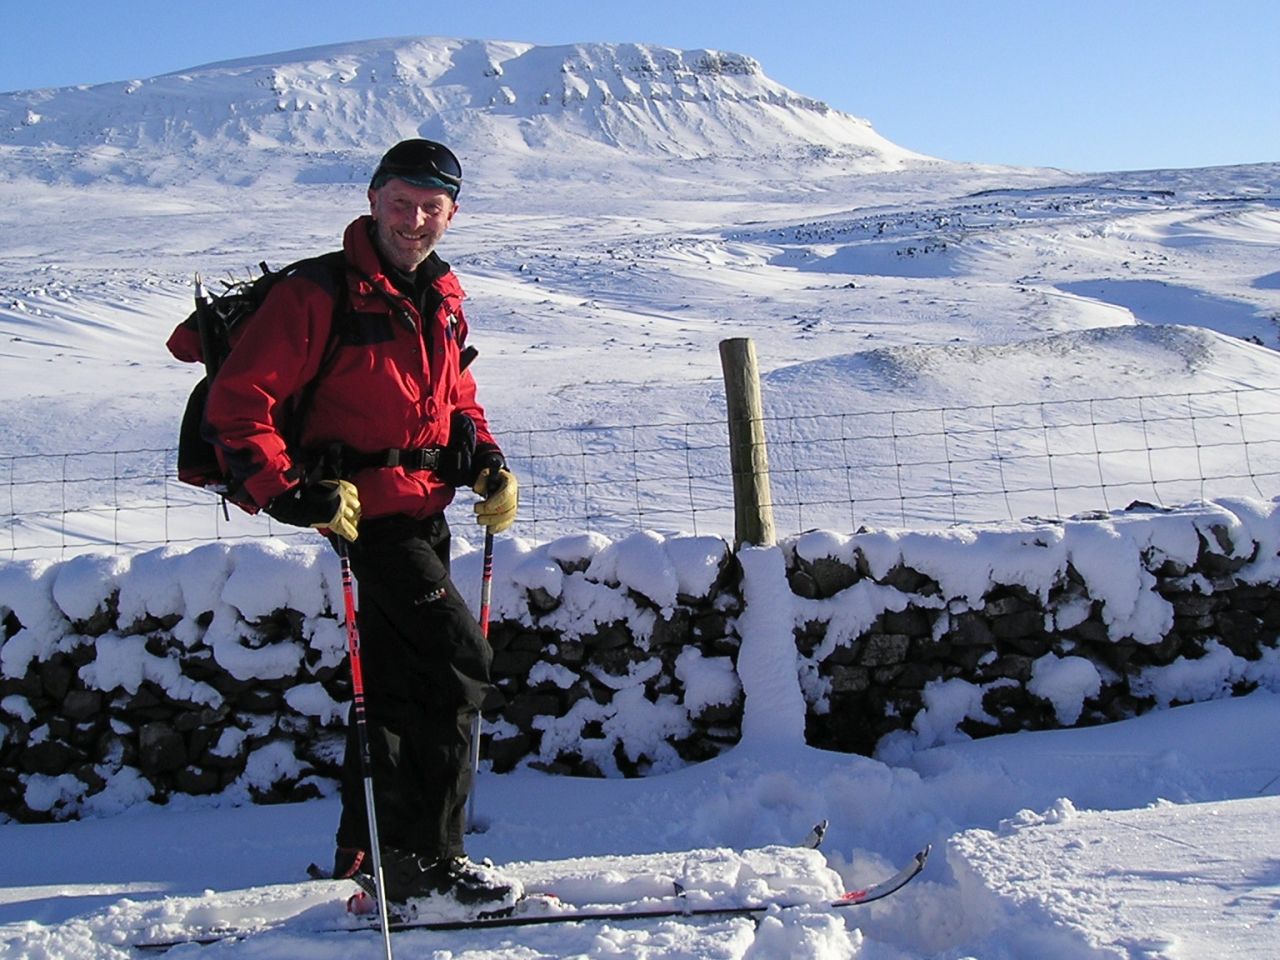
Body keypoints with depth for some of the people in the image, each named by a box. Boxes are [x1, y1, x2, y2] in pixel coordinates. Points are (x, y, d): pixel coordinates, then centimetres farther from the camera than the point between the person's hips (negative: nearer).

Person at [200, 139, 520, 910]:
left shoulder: (444, 295, 9)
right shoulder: (320, 295, -14)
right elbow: (237, 403, -16)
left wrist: (488, 465, 7)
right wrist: (291, 493, -25)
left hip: (426, 513, 8)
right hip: (364, 513, -8)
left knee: (399, 680, 14)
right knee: (459, 659, -14)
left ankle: (366, 856, 29)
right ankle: (426, 857, -2)